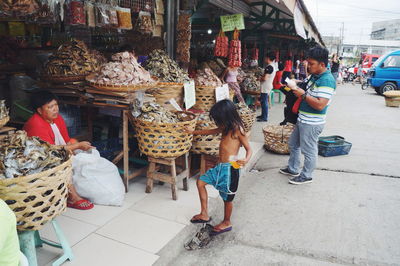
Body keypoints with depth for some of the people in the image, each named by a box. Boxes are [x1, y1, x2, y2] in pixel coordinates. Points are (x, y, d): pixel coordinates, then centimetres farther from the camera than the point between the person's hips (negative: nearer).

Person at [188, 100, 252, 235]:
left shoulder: (237, 129, -13)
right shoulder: (225, 128, 9)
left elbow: (249, 149, -11)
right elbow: (211, 131, 26)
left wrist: (246, 160, -32)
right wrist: (194, 131, 32)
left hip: (229, 168, -9)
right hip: (219, 166, 9)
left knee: (227, 197, 7)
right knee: (200, 182, 10)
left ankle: (226, 223, 30)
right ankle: (204, 214, 18)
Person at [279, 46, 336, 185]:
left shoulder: (327, 80, -22)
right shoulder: (314, 76, 9)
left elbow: (320, 105, -30)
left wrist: (303, 94, -23)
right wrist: (297, 88, 4)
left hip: (312, 123, -10)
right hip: (302, 119, 10)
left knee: (309, 151, 6)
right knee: (293, 144, 22)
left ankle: (306, 176, 24)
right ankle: (293, 169, 39)